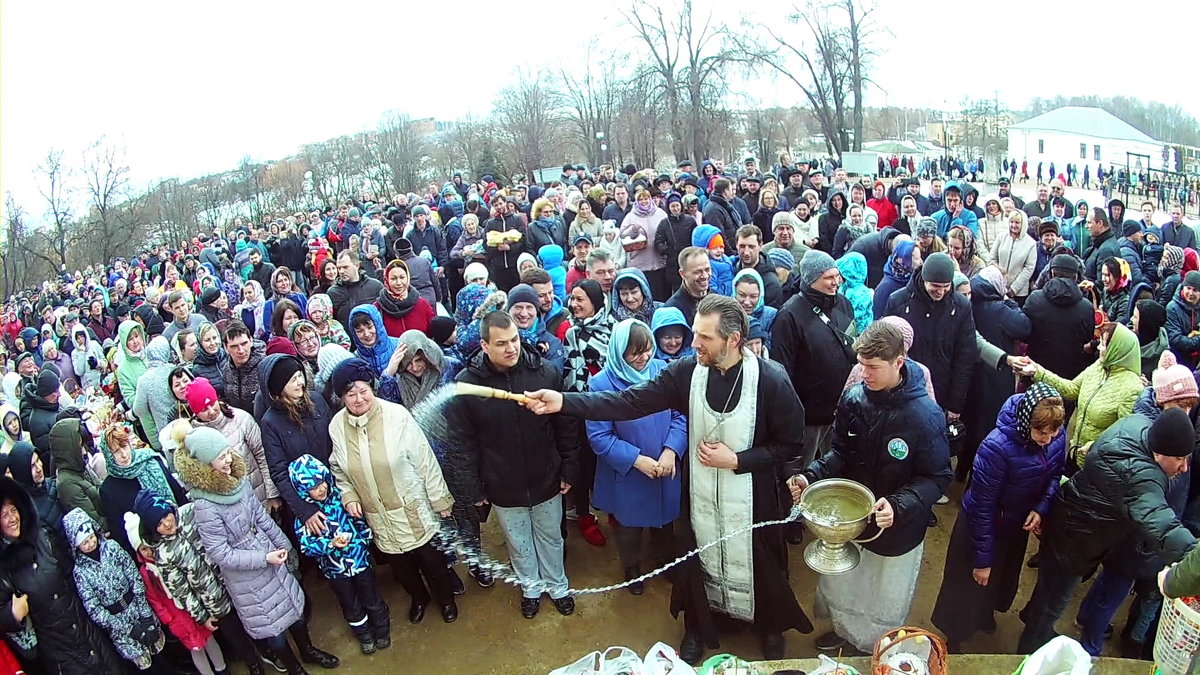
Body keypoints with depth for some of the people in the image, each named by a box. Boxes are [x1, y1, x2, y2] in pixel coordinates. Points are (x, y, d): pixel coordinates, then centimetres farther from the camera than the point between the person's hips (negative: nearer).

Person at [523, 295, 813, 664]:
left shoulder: (771, 380, -22)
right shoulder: (688, 371, -14)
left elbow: (791, 444, -12)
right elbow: (632, 401, -18)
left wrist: (736, 460, -20)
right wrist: (564, 401, -27)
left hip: (751, 497, -2)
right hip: (699, 493, 3)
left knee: (759, 563, 18)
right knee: (697, 562, 19)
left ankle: (770, 626, 50)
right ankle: (698, 628, 49)